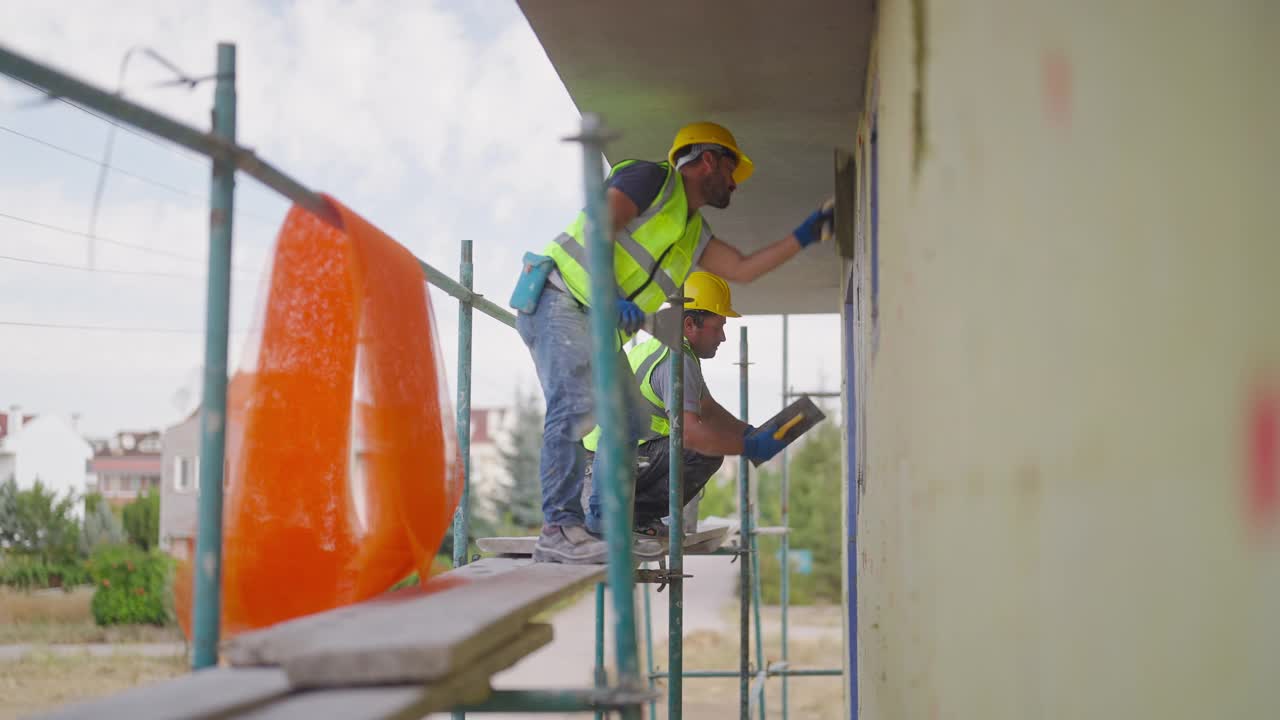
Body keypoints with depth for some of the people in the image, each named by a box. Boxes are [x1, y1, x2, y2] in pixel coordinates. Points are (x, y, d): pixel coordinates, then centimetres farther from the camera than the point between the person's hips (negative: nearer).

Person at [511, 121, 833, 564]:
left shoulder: (693, 231, 22)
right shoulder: (653, 179, -4)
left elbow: (743, 269, 17)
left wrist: (804, 237, 15)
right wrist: (610, 296, -27)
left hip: (599, 326, 10)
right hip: (560, 300, -10)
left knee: (629, 418, 7)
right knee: (576, 405, -24)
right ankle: (560, 528, -29)